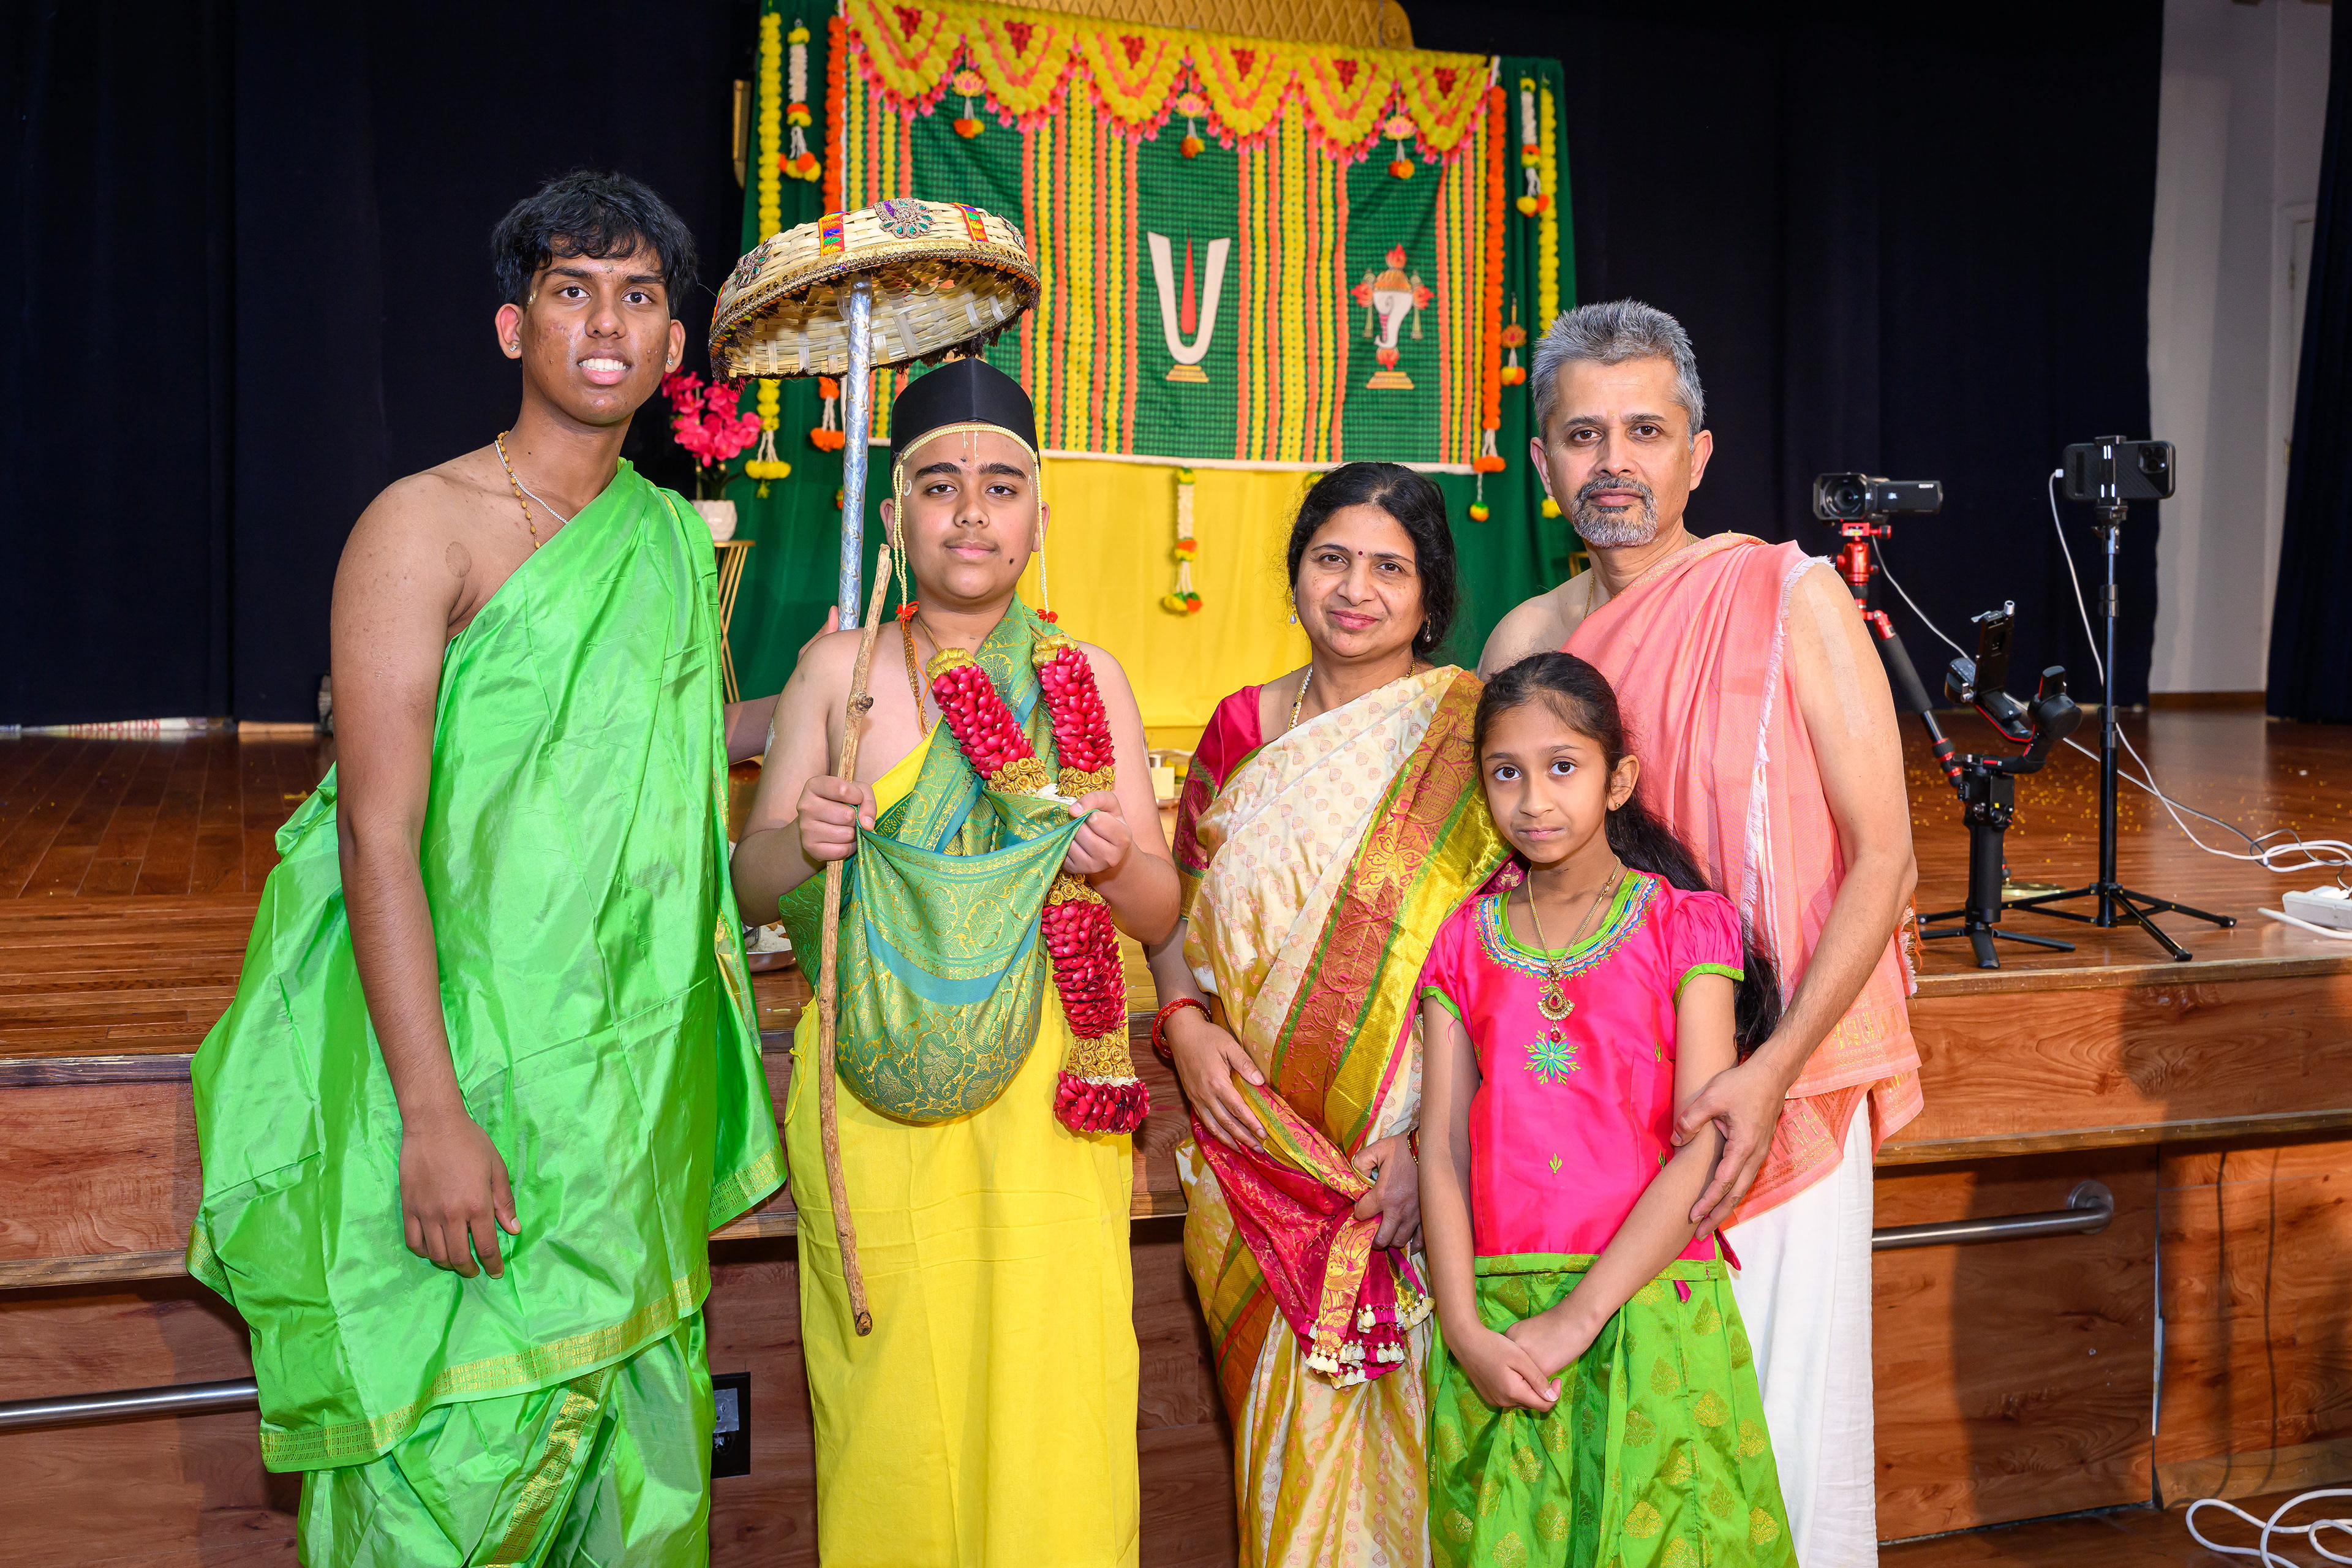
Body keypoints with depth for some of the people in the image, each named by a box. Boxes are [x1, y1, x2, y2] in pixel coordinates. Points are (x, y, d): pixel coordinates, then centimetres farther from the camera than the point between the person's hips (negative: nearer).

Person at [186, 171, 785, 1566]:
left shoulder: (680, 540, 11)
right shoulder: (426, 527, -8)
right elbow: (377, 832, -15)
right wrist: (434, 1115, -20)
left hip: (633, 1080, 6)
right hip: (468, 1065, -6)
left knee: (645, 1440, 13)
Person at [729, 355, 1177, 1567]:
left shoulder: (1086, 676, 7)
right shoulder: (842, 666, 5)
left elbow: (1161, 912, 8)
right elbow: (751, 885, 7)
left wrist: (1116, 863, -14)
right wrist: (802, 845, -14)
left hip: (1045, 1086, 1)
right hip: (875, 1084, 0)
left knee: (1049, 1407, -2)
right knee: (892, 1411, 2)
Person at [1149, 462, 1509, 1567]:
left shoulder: (1474, 733, -4)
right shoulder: (1242, 728, 9)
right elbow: (1178, 904, 17)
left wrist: (1427, 1128, -18)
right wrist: (1183, 1021, -2)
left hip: (1413, 1158, -3)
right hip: (1257, 1144, 3)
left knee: (1396, 1422, 3)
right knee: (1285, 1423, 9)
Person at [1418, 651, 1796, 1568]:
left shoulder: (1684, 926, -1)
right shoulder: (1465, 943, 8)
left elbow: (1700, 1149, -9)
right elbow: (1442, 1150, 3)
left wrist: (1579, 1317, -14)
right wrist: (1466, 1330, -9)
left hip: (1647, 1306, -2)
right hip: (1496, 1328, 2)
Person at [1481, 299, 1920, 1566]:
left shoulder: (1790, 597, -5)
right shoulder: (1523, 642, 6)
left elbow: (1882, 857, -7)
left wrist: (1774, 1070, -18)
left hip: (1781, 1092, -3)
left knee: (1780, 1442, 2)